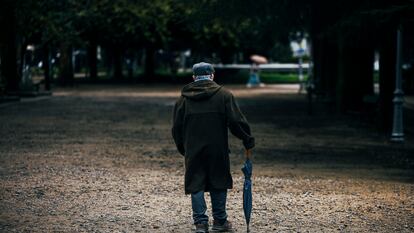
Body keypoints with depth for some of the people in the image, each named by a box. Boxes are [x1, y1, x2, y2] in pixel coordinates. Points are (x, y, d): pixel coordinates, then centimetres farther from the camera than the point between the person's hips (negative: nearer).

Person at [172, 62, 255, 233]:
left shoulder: (184, 98, 5)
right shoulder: (224, 95, -2)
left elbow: (176, 127, 9)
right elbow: (236, 122, -7)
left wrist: (182, 148, 21)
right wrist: (248, 142, 3)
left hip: (193, 150, 1)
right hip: (217, 149, -1)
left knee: (196, 186, 6)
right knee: (219, 183, 11)